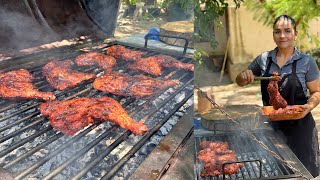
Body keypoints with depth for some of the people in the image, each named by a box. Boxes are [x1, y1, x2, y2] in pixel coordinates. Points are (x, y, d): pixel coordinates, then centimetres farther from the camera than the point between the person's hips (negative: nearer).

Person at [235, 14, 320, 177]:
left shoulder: (306, 62, -6)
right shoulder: (263, 59, 1)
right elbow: (240, 82, 11)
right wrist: (243, 76, -12)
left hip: (298, 125, -2)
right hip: (271, 124, 2)